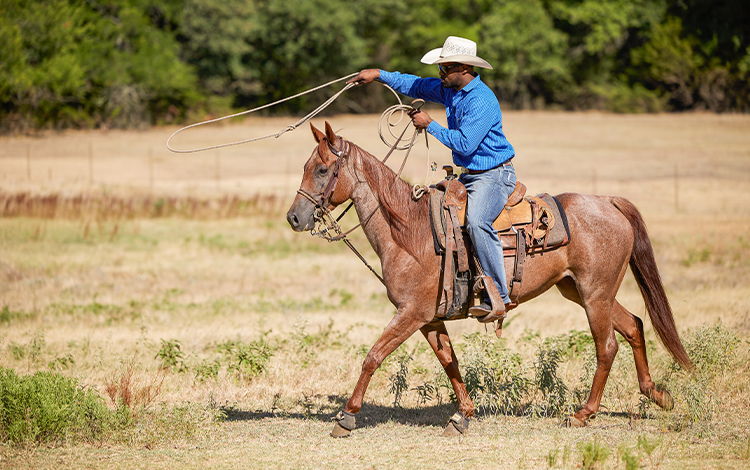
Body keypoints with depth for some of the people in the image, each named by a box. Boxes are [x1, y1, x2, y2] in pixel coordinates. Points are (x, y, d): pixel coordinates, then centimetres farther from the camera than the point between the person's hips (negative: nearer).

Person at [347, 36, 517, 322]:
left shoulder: (481, 100, -21)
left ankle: (497, 298, -35)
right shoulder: (449, 89, 8)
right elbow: (416, 86, 23)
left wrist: (430, 125, -15)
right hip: (468, 176, 11)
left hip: (494, 176, -11)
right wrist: (380, 75, 16)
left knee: (476, 221, -34)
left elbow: (465, 144, -25)